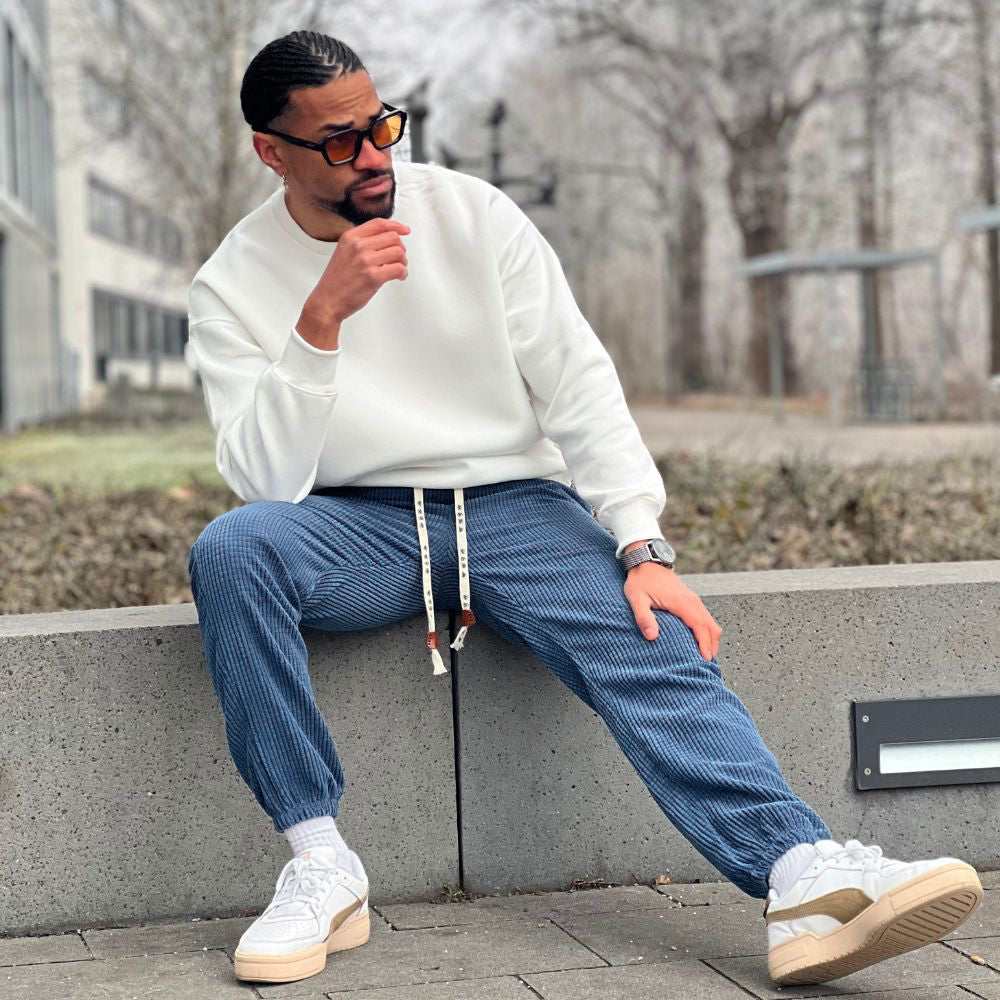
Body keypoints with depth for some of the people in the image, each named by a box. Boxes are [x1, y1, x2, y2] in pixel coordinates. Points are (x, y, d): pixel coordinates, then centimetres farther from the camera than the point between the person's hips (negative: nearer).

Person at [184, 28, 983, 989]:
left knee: (652, 642, -27)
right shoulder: (230, 288, -1)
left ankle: (807, 876, -45)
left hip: (515, 503, 1)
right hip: (360, 524, -1)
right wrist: (320, 321, -25)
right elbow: (264, 481, -12)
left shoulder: (471, 213, 2)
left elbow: (577, 382, -2)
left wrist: (644, 549, -14)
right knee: (229, 548, -33)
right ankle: (319, 863, -28)